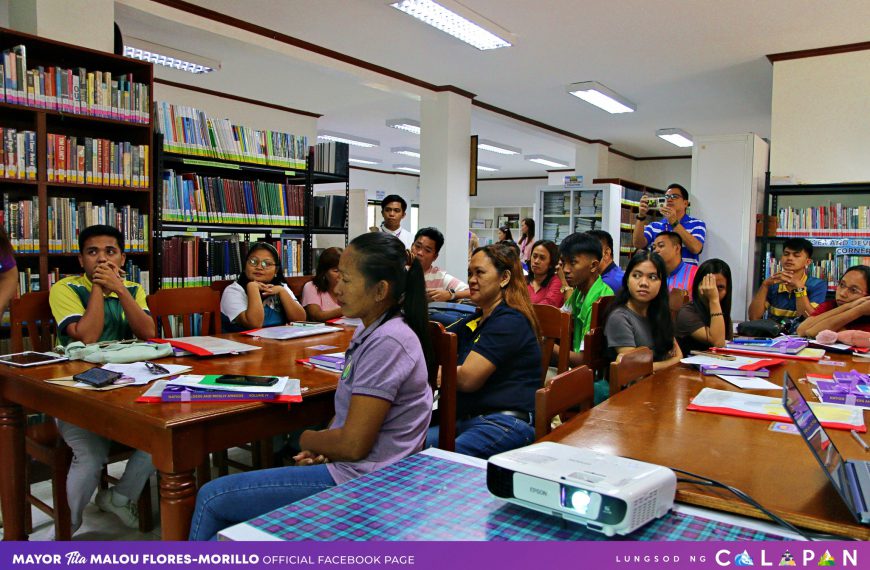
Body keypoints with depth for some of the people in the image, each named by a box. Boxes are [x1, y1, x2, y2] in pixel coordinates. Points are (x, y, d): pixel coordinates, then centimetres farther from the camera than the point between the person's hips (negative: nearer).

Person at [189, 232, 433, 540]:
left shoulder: (387, 342, -22)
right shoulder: (372, 332, 10)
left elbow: (353, 445, -22)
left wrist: (306, 439, -3)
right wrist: (321, 444, -2)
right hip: (355, 469, 9)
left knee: (212, 497, -2)